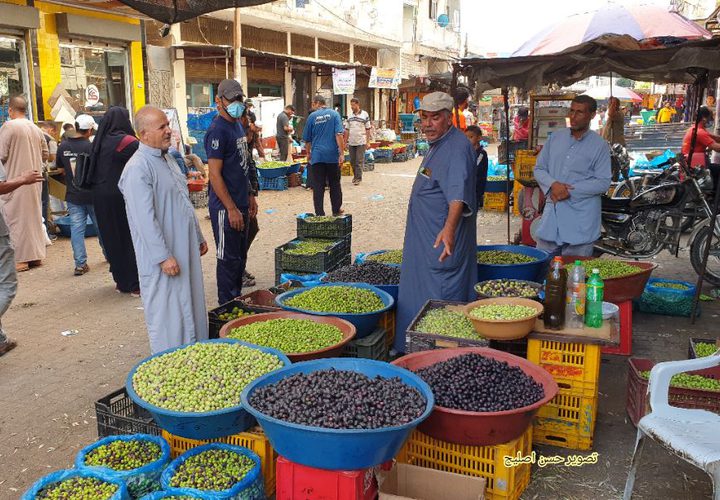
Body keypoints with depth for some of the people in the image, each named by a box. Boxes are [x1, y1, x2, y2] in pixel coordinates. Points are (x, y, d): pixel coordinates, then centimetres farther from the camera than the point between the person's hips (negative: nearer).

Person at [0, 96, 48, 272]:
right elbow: (45, 155, 14)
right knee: (35, 216, 13)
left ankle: (20, 259, 2)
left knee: (15, 218, 0)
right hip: (34, 180, 6)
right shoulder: (36, 129, 8)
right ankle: (36, 255, 19)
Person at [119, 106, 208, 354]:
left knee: (191, 304, 16)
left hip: (185, 248, 9)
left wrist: (198, 237, 22)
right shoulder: (138, 168, -18)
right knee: (167, 311, 1)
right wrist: (163, 256, -23)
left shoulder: (167, 159, 12)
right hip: (163, 255, -9)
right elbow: (145, 218, -22)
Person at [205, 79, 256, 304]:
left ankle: (237, 299, 30)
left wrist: (250, 196, 19)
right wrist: (232, 209, -21)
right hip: (225, 208, -9)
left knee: (240, 255, 17)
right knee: (228, 258, 1)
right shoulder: (218, 130, -16)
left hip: (240, 204, 9)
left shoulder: (237, 125, 13)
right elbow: (215, 175, -20)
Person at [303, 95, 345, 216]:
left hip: (317, 156, 0)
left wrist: (308, 153, 24)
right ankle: (336, 210, 24)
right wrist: (342, 153, -9)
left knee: (318, 186, 3)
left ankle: (320, 214, 2)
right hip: (332, 155, 1)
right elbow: (339, 135, -10)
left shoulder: (312, 116, 1)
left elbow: (307, 139, 9)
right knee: (335, 184, 15)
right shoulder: (334, 114, 0)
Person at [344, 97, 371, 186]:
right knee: (352, 161, 9)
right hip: (351, 142, 4)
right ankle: (355, 175, 23)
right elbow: (347, 130, 13)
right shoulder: (350, 115, 9)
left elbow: (368, 129, -1)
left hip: (361, 142, -4)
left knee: (359, 161, -4)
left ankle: (358, 178, 0)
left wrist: (367, 142, -6)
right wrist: (345, 141, 9)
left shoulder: (364, 114, -2)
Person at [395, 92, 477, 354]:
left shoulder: (457, 148, -21)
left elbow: (458, 193, -37)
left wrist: (449, 228, -50)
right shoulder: (438, 145, 14)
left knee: (440, 300, -4)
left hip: (442, 243, -11)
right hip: (425, 242, 11)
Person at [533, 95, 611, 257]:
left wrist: (570, 191, -15)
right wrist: (553, 184, -10)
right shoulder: (555, 137, 10)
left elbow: (603, 182, -7)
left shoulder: (599, 146, -2)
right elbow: (539, 168, 10)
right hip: (552, 213, 4)